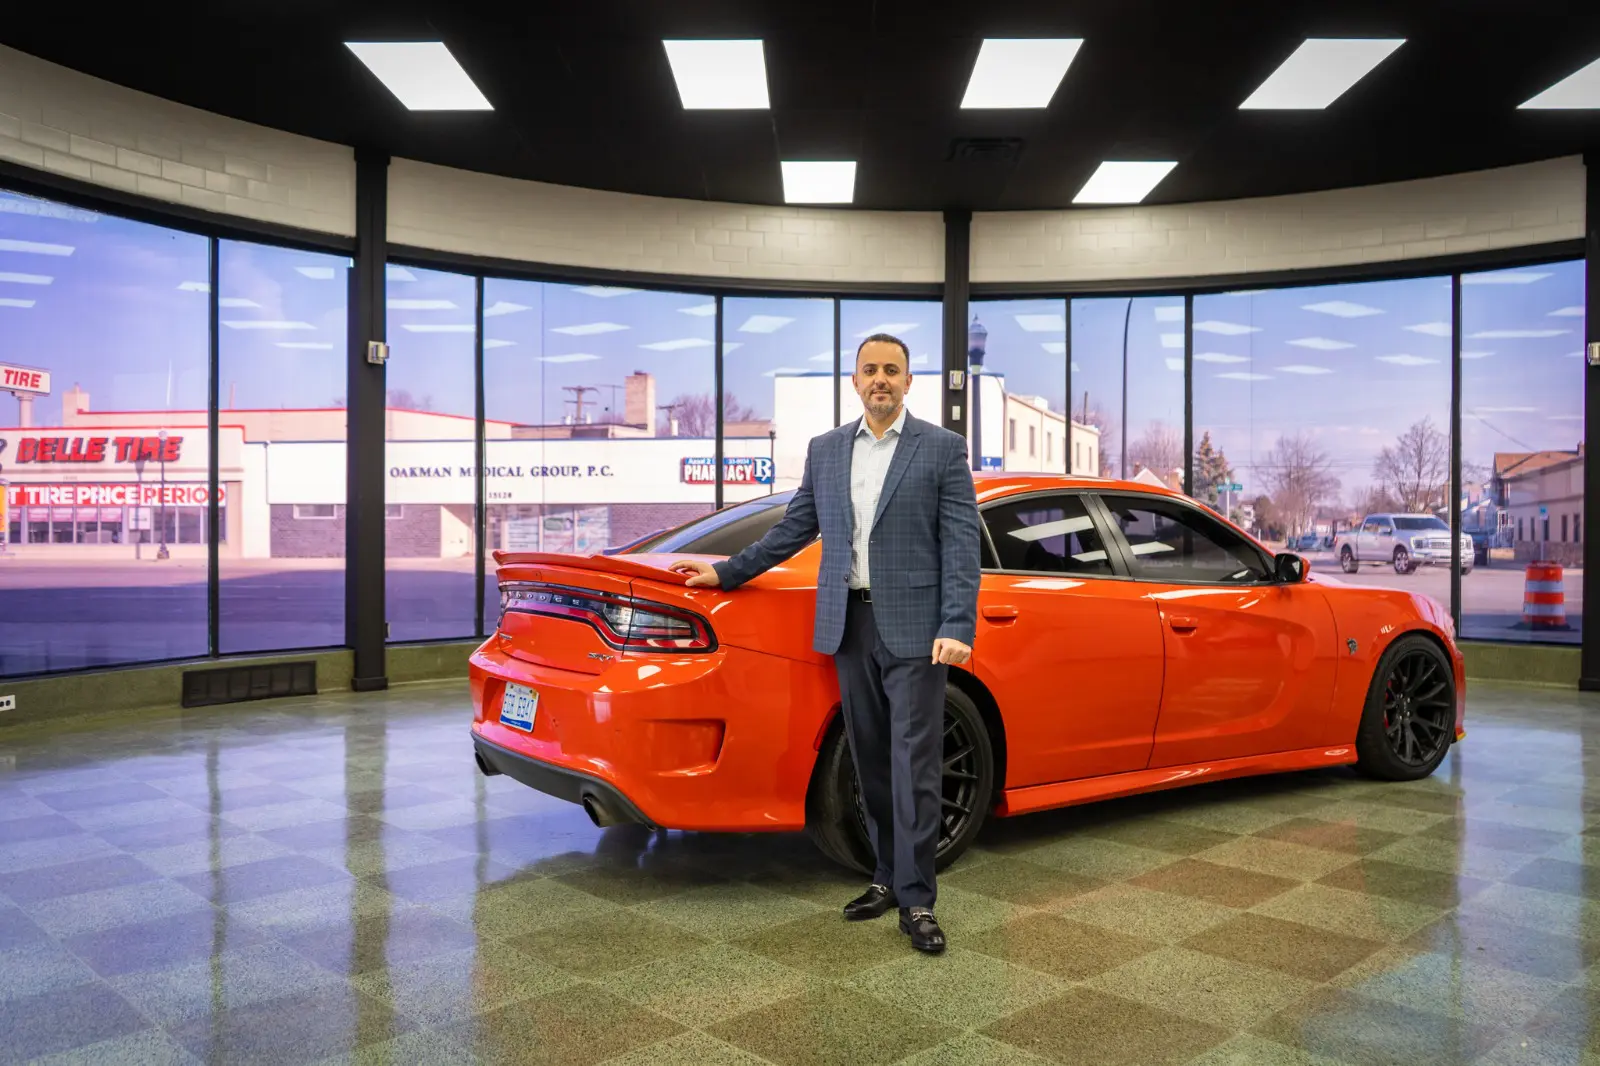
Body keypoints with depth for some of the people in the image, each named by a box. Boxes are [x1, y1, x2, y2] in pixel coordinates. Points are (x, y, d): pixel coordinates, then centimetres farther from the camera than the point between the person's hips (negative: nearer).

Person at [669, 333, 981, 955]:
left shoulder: (943, 449, -1)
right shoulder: (825, 450, 12)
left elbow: (961, 543, -6)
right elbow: (795, 529, 17)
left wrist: (957, 627, -15)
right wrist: (727, 572, 15)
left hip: (914, 627, -4)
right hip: (850, 625, 4)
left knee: (914, 764, -3)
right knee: (870, 761, 11)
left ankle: (916, 899, 5)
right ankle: (888, 877, 24)